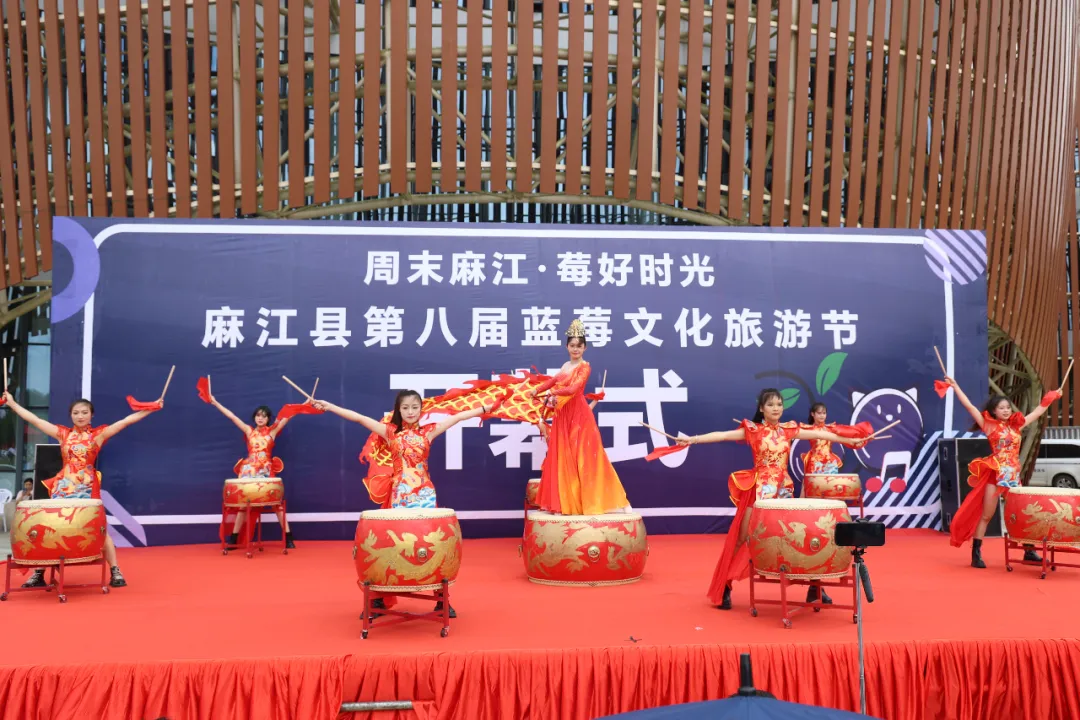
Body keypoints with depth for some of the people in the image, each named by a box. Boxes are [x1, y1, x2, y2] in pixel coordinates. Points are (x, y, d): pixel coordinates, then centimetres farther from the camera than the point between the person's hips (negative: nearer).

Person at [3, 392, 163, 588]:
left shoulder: (99, 434, 2)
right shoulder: (62, 433, 9)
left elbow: (126, 421, -4)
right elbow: (33, 419, 11)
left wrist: (151, 408, -10)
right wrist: (12, 403, 12)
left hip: (88, 489, -3)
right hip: (63, 488, 3)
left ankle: (115, 571, 1)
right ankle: (39, 573, 13)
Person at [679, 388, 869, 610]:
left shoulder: (789, 430, 8)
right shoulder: (752, 430, -4)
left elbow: (819, 434, 11)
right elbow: (723, 435, -13)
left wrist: (850, 441, 13)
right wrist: (692, 439, -24)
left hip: (784, 490, 3)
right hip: (758, 489, -3)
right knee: (742, 540, -1)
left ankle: (814, 586, 14)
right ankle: (725, 587, 7)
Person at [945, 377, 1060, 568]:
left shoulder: (1016, 425, 13)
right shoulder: (989, 425, 0)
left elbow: (1037, 412, 25)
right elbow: (969, 406, -6)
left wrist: (1051, 398, 30)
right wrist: (955, 386, -9)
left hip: (1013, 476, 5)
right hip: (994, 475, -5)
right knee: (986, 516, -2)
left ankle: (1029, 552, 15)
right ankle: (976, 554, 1)